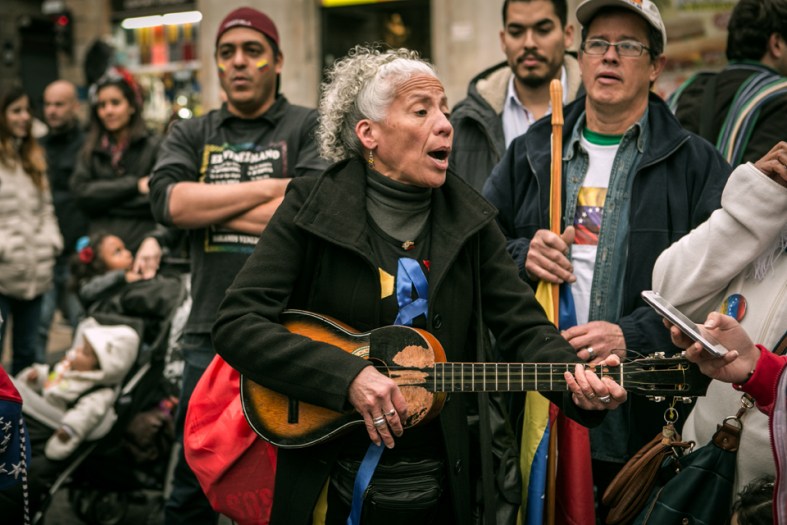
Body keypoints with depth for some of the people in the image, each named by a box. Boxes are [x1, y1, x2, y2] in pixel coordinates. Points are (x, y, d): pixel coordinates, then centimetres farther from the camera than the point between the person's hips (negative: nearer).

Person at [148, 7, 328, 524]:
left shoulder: (310, 128, 2)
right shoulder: (190, 135, 12)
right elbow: (168, 200, -8)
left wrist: (205, 204, -9)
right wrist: (267, 188, -11)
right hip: (210, 335, 3)